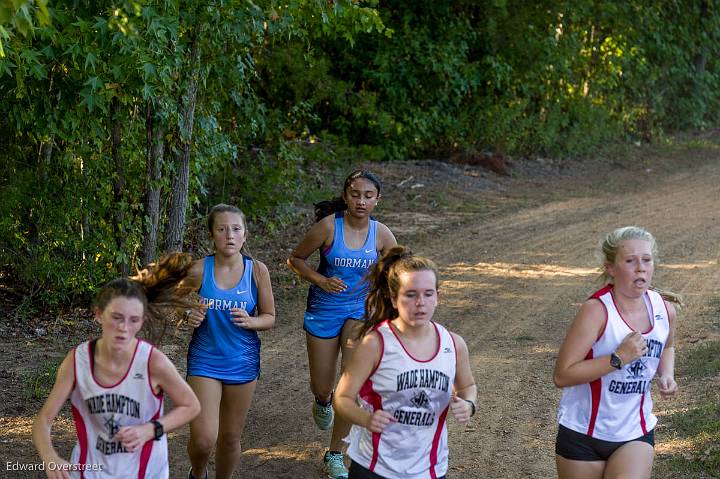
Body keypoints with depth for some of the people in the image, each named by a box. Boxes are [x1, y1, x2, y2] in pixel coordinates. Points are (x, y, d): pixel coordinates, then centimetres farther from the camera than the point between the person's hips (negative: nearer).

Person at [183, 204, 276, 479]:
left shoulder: (257, 270, -7)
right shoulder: (198, 271, -10)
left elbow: (269, 317, 2)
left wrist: (250, 321, -19)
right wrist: (190, 318, -18)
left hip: (242, 363, 1)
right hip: (205, 360, -1)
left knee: (231, 438, 12)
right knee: (203, 439, -10)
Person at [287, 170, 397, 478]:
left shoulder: (381, 234, -9)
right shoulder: (329, 226, -17)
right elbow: (295, 259, -7)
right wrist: (321, 280, -21)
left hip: (360, 311, 1)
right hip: (324, 311, -1)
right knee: (322, 388, 9)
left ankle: (335, 454, 8)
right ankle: (323, 401, 50)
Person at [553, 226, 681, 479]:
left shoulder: (664, 309, -4)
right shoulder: (596, 311, -21)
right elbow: (562, 376, -24)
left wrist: (666, 374, 0)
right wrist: (619, 358, -29)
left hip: (636, 434, 3)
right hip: (583, 435, -3)